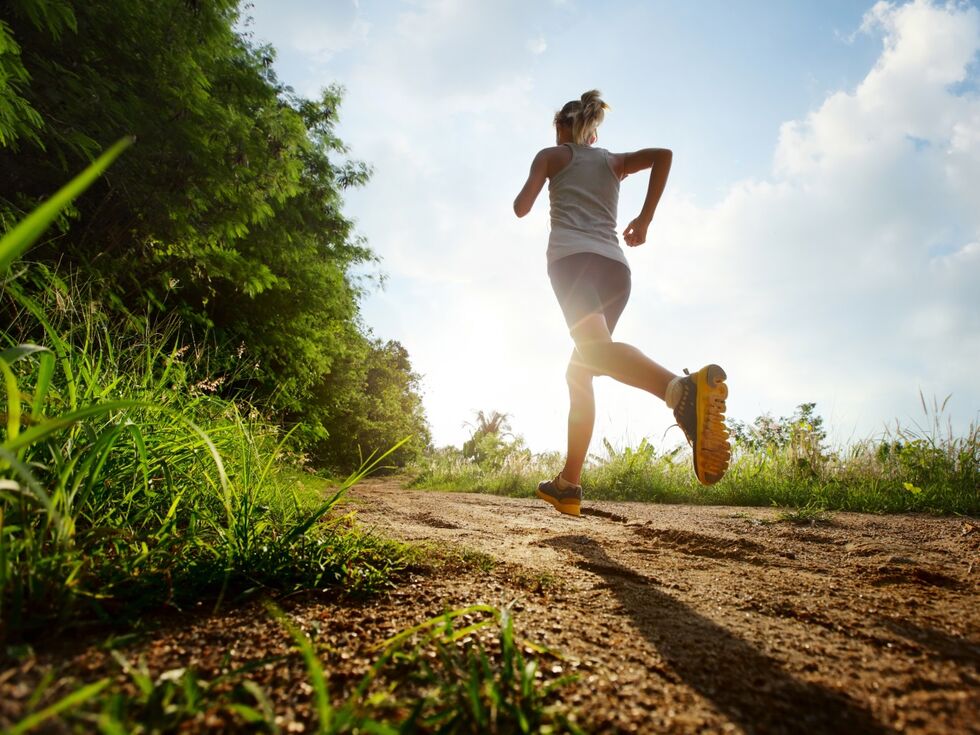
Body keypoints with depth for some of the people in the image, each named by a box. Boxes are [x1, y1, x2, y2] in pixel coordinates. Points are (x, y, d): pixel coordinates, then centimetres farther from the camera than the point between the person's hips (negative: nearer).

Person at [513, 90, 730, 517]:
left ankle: (683, 389, -62)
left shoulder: (551, 155, 20)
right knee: (579, 372, 12)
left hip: (573, 256, -5)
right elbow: (662, 154, 10)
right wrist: (645, 217, 12)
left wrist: (523, 195, 33)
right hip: (616, 267, 5)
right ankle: (568, 484, 11)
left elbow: (522, 207, 10)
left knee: (596, 350, -30)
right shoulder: (614, 161, 28)